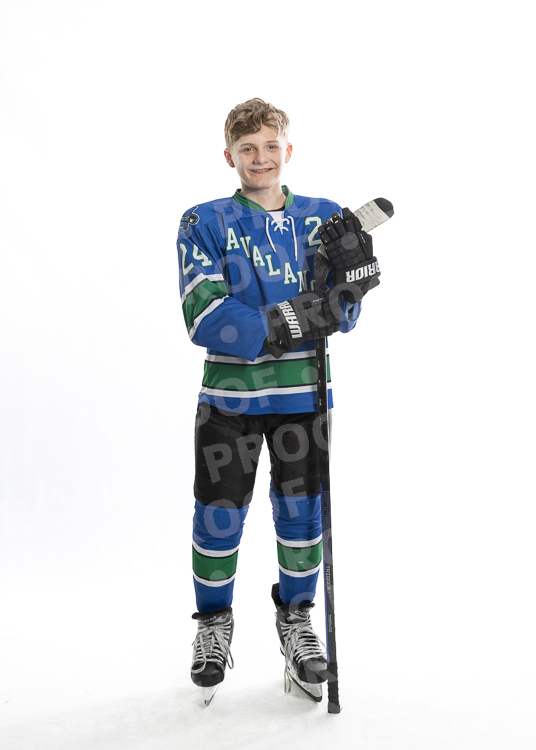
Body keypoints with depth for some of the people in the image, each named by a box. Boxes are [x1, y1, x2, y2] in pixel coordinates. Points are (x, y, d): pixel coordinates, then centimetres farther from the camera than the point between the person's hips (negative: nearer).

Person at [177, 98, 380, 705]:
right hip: (229, 392, -1)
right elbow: (206, 318, -16)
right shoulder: (205, 223, -2)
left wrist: (351, 274, -21)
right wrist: (298, 318, -23)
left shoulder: (324, 219, 5)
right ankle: (214, 624, 31)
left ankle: (296, 616, 34)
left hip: (302, 392, 2)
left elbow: (339, 319, 1)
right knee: (218, 515, 7)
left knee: (302, 513, 10)